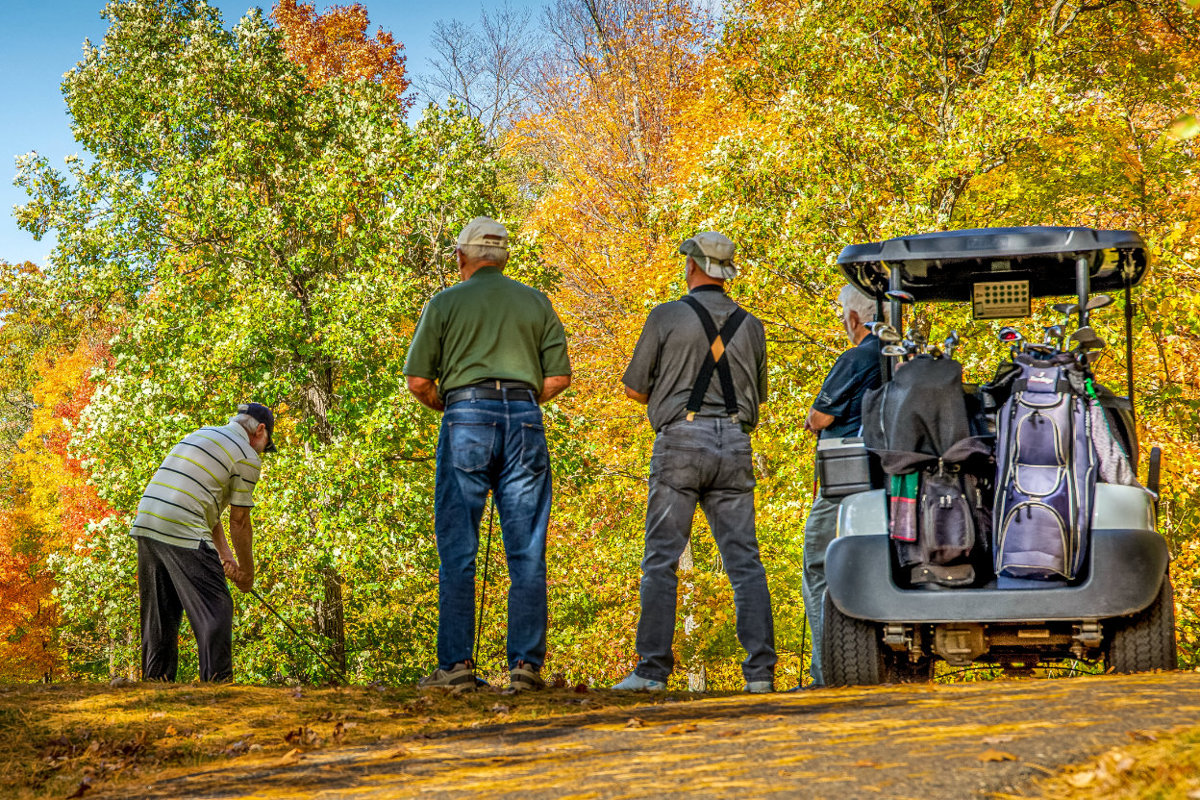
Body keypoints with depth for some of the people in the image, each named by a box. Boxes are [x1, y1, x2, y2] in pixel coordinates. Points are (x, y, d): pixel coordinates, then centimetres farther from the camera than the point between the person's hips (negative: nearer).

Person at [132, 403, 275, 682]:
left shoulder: (202, 435, 25)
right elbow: (239, 522, 3)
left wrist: (225, 554, 20)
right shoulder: (248, 457, 1)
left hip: (146, 524, 8)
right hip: (183, 533, -8)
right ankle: (217, 682, -11)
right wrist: (247, 572, 15)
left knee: (159, 614, 15)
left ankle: (155, 680, 16)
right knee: (216, 610, -4)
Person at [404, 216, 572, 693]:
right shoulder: (536, 303, 15)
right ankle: (526, 664, -2)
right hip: (525, 420, 2)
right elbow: (559, 377, 8)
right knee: (527, 551, 2)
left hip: (467, 419, -2)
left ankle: (456, 664, -5)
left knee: (458, 551, 0)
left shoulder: (446, 302, 7)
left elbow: (418, 382, 1)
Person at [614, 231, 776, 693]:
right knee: (745, 563, 2)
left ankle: (652, 669, -5)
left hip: (680, 442, -3)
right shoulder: (750, 326, 11)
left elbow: (634, 387, 4)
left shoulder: (666, 317, -1)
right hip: (734, 446, 3)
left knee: (661, 560, -1)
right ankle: (761, 669, -4)